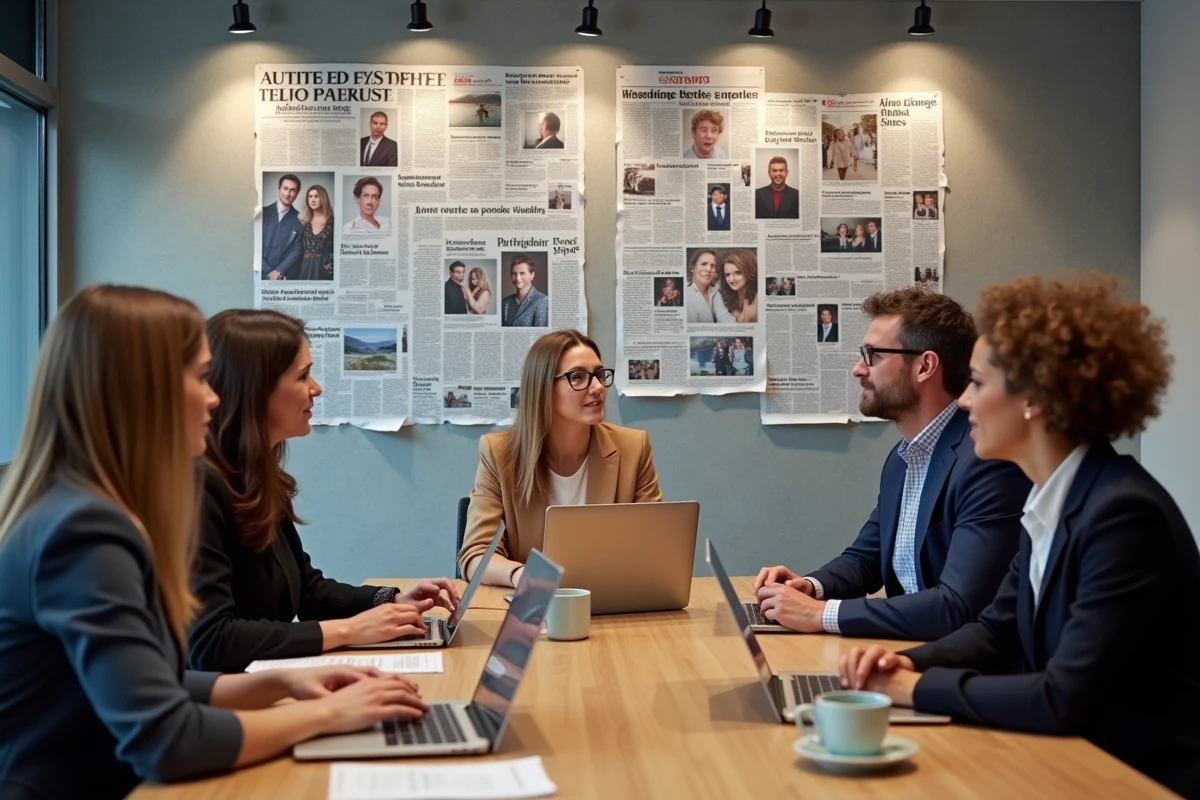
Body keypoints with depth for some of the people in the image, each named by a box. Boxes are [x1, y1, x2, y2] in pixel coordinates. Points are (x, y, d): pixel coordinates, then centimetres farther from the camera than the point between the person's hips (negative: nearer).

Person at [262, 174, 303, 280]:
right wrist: (268, 271, -8)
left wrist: (279, 271, -11)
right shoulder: (263, 213, 2)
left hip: (285, 276, 0)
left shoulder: (299, 219, 1)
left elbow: (297, 250, -1)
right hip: (261, 274, 0)